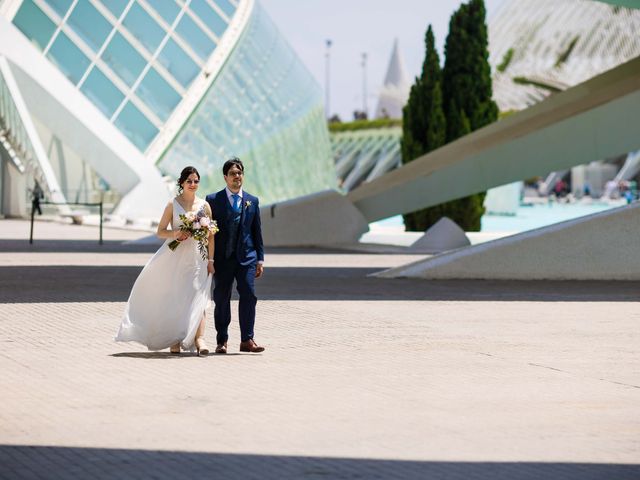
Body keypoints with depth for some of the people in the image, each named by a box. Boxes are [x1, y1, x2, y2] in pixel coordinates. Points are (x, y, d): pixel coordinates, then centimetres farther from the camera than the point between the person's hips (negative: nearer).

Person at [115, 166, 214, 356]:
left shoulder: (204, 205, 6)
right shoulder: (173, 204, 2)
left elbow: (211, 235, 7)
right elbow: (160, 231, 4)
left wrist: (210, 260, 2)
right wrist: (175, 234, -16)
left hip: (196, 257, 0)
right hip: (175, 255, 0)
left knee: (197, 298, -11)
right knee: (173, 298, 3)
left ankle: (199, 340, -20)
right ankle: (174, 341, 13)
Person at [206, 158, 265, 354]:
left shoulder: (252, 201, 11)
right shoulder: (213, 200, 3)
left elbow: (257, 232, 12)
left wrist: (260, 259, 8)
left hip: (246, 257, 1)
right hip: (222, 259, -1)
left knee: (249, 296, -8)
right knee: (221, 299, 3)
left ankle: (247, 340, -4)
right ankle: (222, 341, 11)